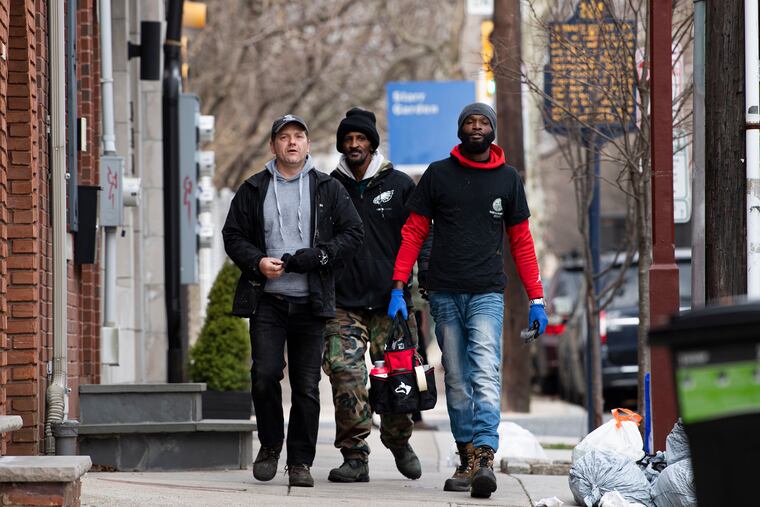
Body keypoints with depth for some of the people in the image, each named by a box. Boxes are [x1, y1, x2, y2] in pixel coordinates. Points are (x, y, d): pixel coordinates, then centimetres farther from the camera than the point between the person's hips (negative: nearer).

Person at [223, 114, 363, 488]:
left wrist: (317, 256, -9)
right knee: (265, 374, -11)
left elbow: (353, 233, 5)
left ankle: (300, 462, 9)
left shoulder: (328, 190, 9)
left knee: (306, 385, 0)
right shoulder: (253, 190, 10)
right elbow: (233, 235, 11)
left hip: (310, 302, 0)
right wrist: (256, 261, -8)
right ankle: (270, 445, 12)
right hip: (267, 299, 0)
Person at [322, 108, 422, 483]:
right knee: (344, 372, -14)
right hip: (343, 303, 1)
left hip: (391, 300, 0)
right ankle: (354, 456, -9)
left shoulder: (399, 185, 6)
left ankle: (399, 442, 26)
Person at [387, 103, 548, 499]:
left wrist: (536, 298, 6)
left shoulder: (507, 179, 10)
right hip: (444, 294, 1)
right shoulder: (438, 174, 8)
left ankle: (484, 458, -27)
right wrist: (398, 287, -3)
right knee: (457, 383, 4)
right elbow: (413, 232, 7)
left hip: (487, 294, -1)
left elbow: (521, 241, 13)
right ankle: (467, 460, 10)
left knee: (486, 376, -17)